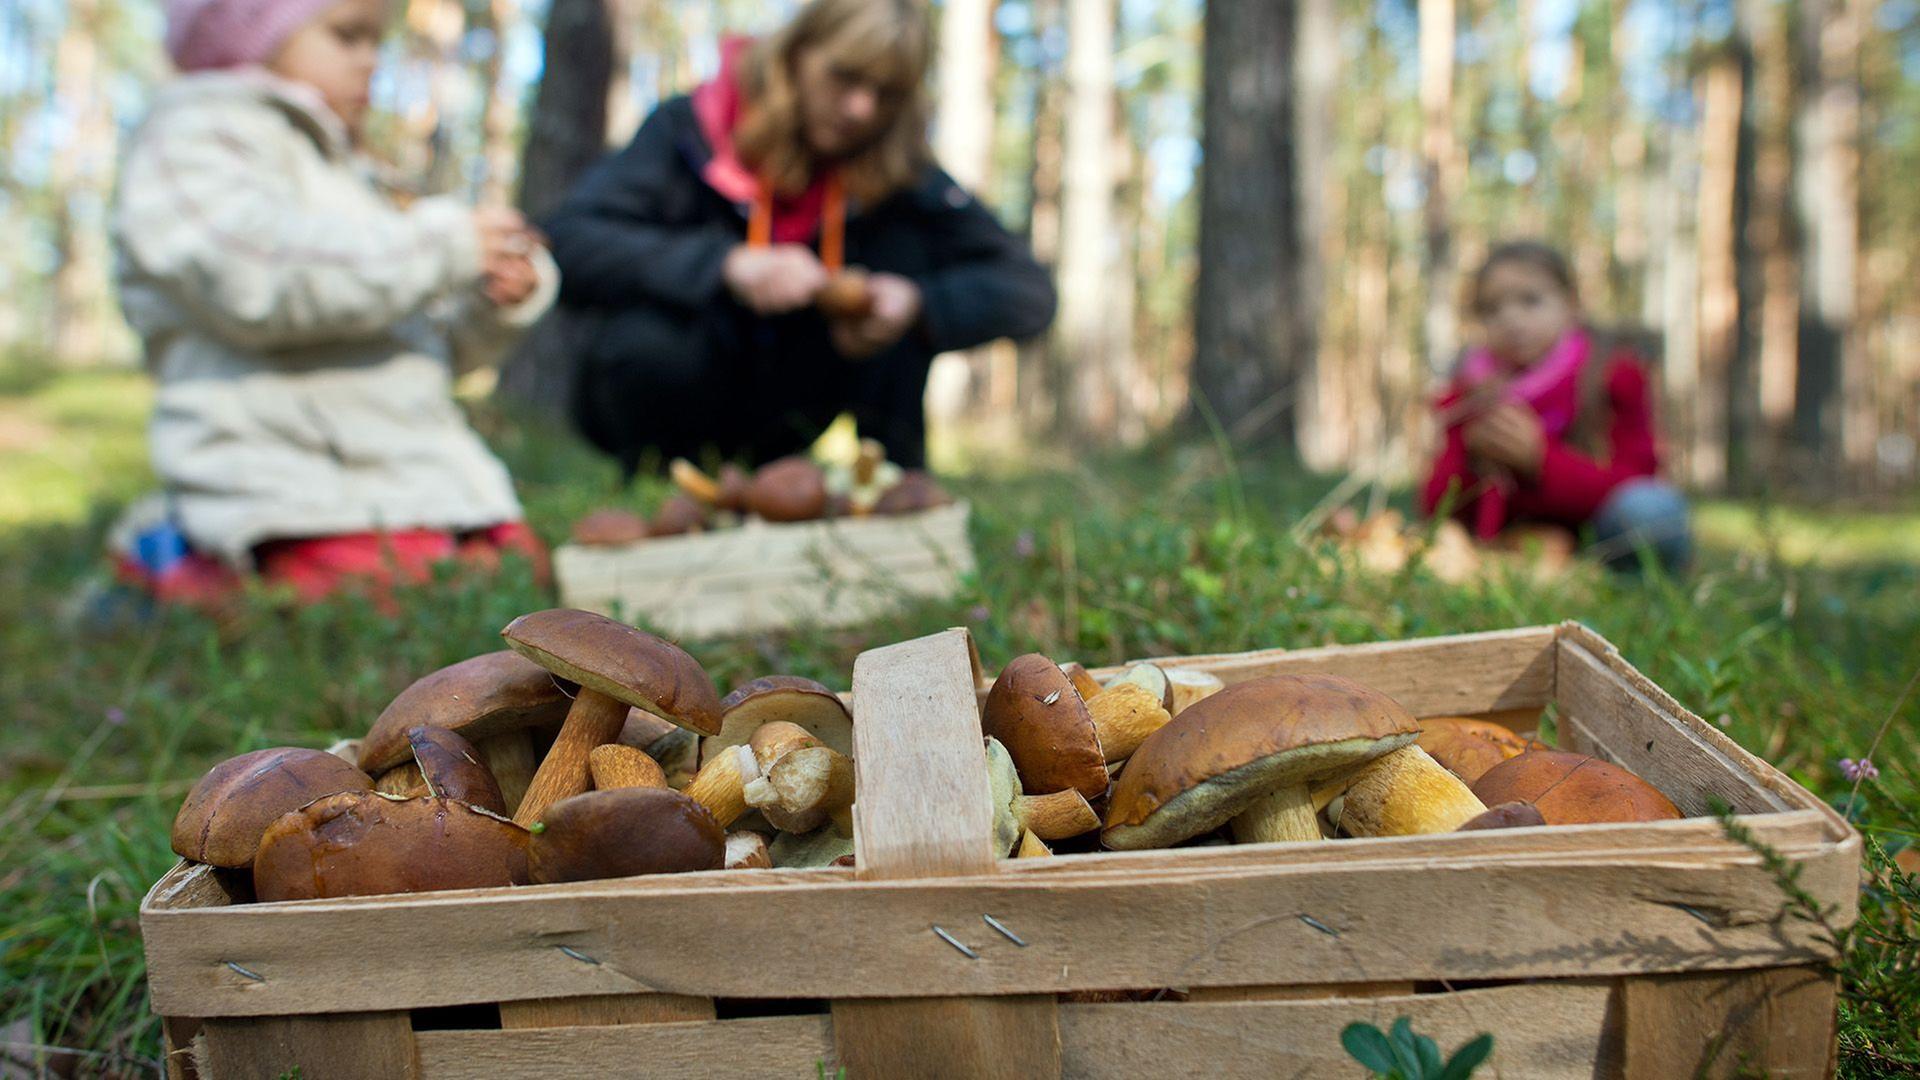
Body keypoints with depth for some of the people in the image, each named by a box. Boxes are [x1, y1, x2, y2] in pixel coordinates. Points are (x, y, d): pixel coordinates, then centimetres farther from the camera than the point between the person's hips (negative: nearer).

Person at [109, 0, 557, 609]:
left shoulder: (338, 173, 29)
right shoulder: (194, 133, 1)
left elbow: (430, 340, 29)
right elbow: (257, 276, -21)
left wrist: (500, 300, 6)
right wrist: (445, 244, -15)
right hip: (292, 485, -9)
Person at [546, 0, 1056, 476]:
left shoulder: (896, 170, -10)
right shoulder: (690, 127, -18)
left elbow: (1027, 290, -16)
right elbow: (570, 240, -32)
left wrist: (916, 302, -37)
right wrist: (725, 264, -47)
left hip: (782, 407, 3)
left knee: (906, 243, -16)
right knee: (647, 343, -37)